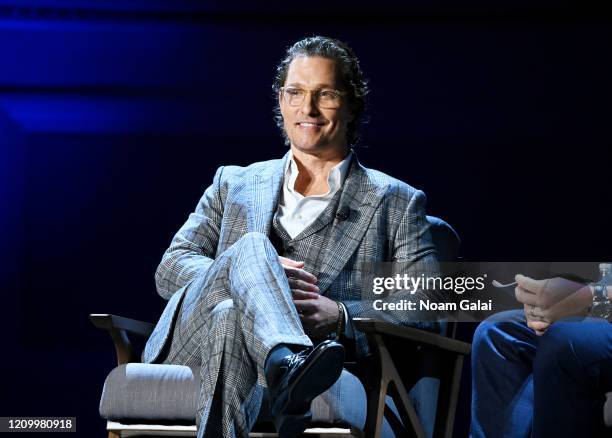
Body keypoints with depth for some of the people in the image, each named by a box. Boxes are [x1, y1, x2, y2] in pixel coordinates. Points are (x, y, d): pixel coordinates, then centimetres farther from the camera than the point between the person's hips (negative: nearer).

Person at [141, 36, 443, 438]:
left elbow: (430, 305, 4)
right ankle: (291, 369, -59)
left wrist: (341, 316, -16)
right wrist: (253, 271, -9)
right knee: (250, 246, -33)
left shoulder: (396, 203, 18)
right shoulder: (235, 184, 26)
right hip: (193, 346, 2)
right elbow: (171, 269, 13)